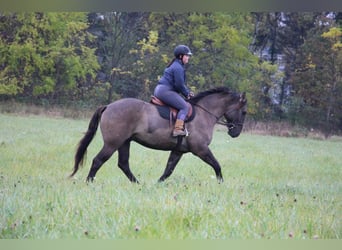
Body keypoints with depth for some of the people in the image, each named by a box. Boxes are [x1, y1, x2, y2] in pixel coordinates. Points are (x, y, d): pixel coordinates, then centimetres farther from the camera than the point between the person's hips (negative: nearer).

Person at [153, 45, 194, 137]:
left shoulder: (177, 65, 22)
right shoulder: (178, 68, -13)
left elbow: (181, 84, 26)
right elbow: (179, 85, -16)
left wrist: (188, 92, 13)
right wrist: (187, 94, -1)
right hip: (165, 91, -11)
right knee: (184, 107, -17)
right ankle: (178, 129, -29)